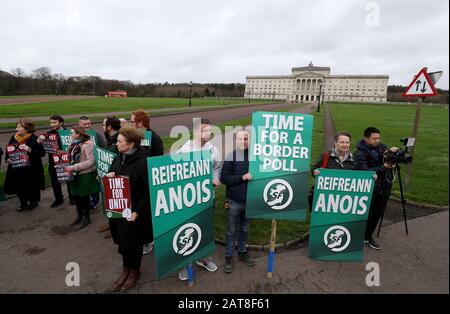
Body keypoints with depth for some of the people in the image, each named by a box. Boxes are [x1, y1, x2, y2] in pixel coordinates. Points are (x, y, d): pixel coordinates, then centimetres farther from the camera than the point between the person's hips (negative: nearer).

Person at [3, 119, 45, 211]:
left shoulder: (34, 139, -13)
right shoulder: (14, 138, 4)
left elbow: (42, 153, -18)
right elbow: (8, 150, 17)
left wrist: (30, 150, -30)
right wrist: (7, 158, 0)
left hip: (31, 169, -5)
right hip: (16, 168, 5)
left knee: (31, 187, 11)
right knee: (18, 186, 12)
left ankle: (34, 202, 34)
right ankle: (23, 203, 34)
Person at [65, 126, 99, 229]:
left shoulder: (88, 144, -17)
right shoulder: (74, 144, 7)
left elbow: (91, 161, -23)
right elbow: (71, 158, 18)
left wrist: (74, 167, -25)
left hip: (85, 175, -7)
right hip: (75, 175, 7)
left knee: (84, 197, 6)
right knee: (76, 196, 15)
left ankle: (86, 217, 25)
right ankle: (79, 216, 34)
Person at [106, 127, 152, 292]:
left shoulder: (142, 161, -20)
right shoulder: (118, 158, 4)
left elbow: (148, 189, -19)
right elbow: (112, 177, 17)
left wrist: (137, 211, -20)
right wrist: (109, 177, -6)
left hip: (133, 211, -7)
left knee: (132, 242, 9)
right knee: (122, 240, 18)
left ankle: (135, 270, 34)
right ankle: (126, 268, 40)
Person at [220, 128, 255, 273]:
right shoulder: (231, 157, -10)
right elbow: (224, 178, -12)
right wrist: (242, 177, -22)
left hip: (250, 201, 2)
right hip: (234, 201, -2)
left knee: (245, 229, 21)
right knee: (231, 231, 13)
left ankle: (242, 252, 41)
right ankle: (229, 257, 30)